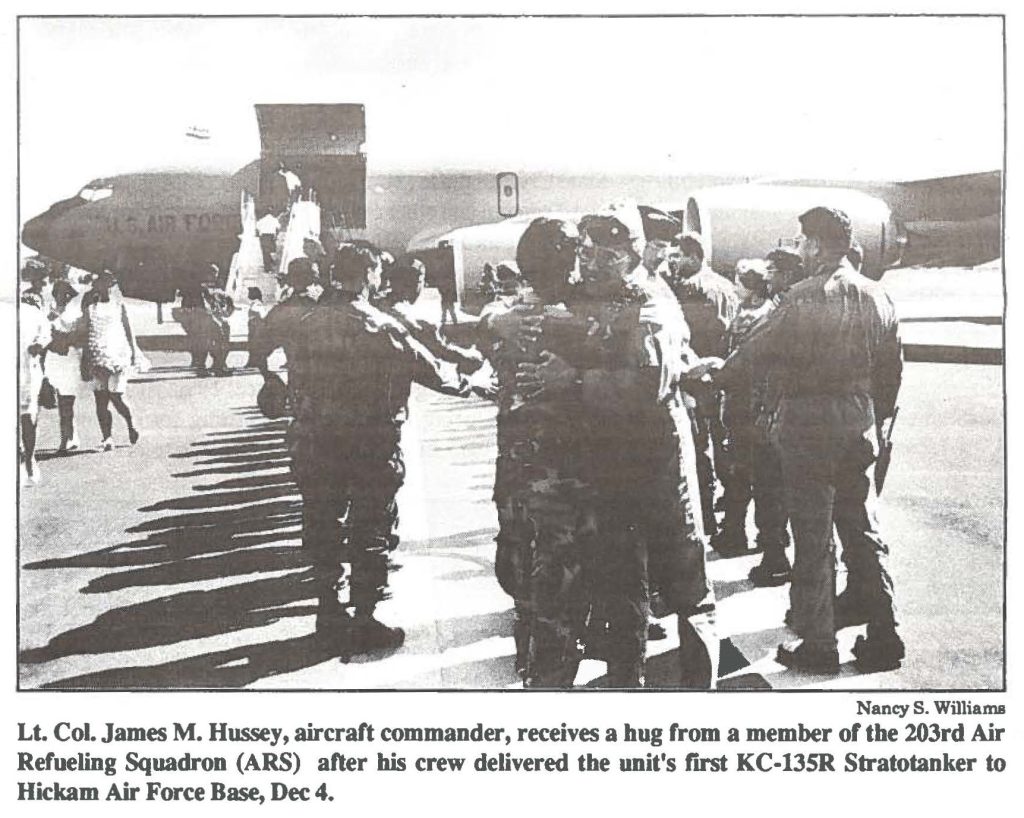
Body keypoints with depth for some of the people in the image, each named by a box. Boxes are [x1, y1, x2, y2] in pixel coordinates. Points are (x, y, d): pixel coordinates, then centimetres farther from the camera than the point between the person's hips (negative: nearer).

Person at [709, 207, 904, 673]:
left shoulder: (805, 297, -15)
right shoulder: (877, 297, 6)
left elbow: (758, 347, -10)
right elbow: (892, 369, 11)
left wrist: (716, 376, 5)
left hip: (809, 424, -6)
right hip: (860, 423, 6)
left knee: (813, 537, 2)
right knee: (863, 530, 14)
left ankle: (817, 646, 9)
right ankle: (883, 638, 18)